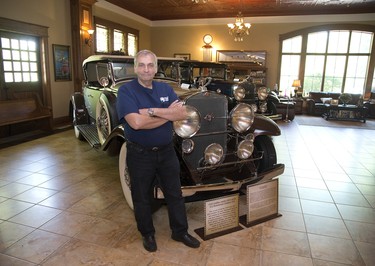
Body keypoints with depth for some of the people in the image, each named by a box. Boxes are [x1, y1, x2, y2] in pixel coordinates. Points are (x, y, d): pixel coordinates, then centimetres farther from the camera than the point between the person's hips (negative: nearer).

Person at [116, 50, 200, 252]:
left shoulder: (166, 89, 3)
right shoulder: (126, 90, -12)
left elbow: (182, 114, -11)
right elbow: (136, 123, -27)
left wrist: (152, 111, -22)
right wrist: (168, 113, -18)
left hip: (167, 152, 4)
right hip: (139, 155, -4)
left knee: (175, 194, 16)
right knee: (142, 197, 14)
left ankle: (180, 232, 36)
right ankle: (147, 234, 38)